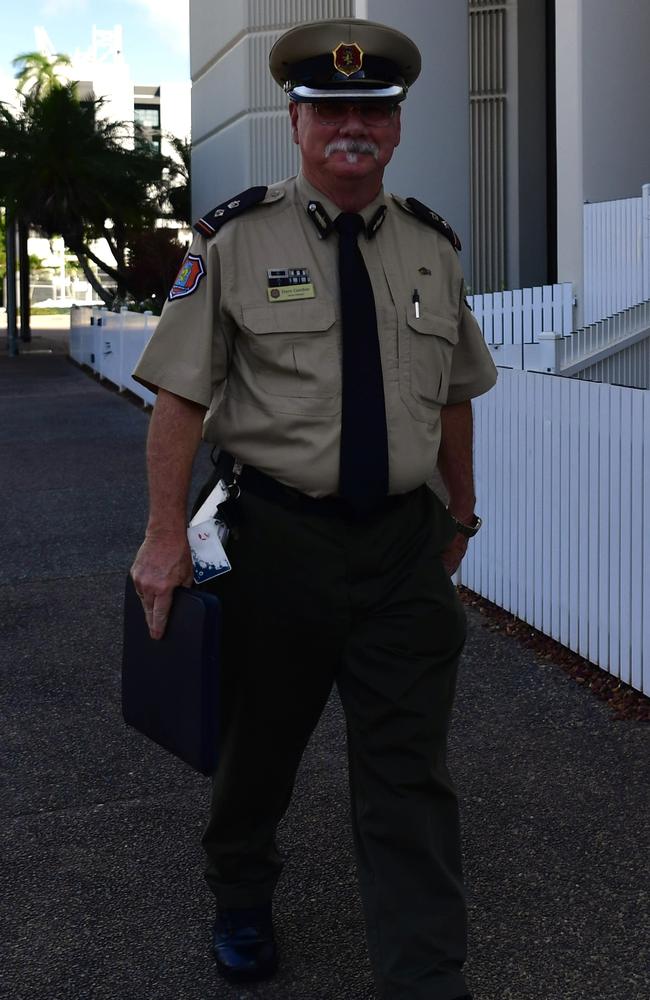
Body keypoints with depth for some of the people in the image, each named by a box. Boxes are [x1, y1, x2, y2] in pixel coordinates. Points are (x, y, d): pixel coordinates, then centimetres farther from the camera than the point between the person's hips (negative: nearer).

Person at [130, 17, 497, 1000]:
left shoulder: (432, 246, 6)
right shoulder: (237, 240, -5)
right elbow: (181, 396, -7)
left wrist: (461, 510, 18)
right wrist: (166, 539, -12)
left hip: (406, 547, 2)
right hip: (278, 539, -2)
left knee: (410, 773, 2)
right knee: (260, 742, 18)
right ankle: (242, 902, 45)